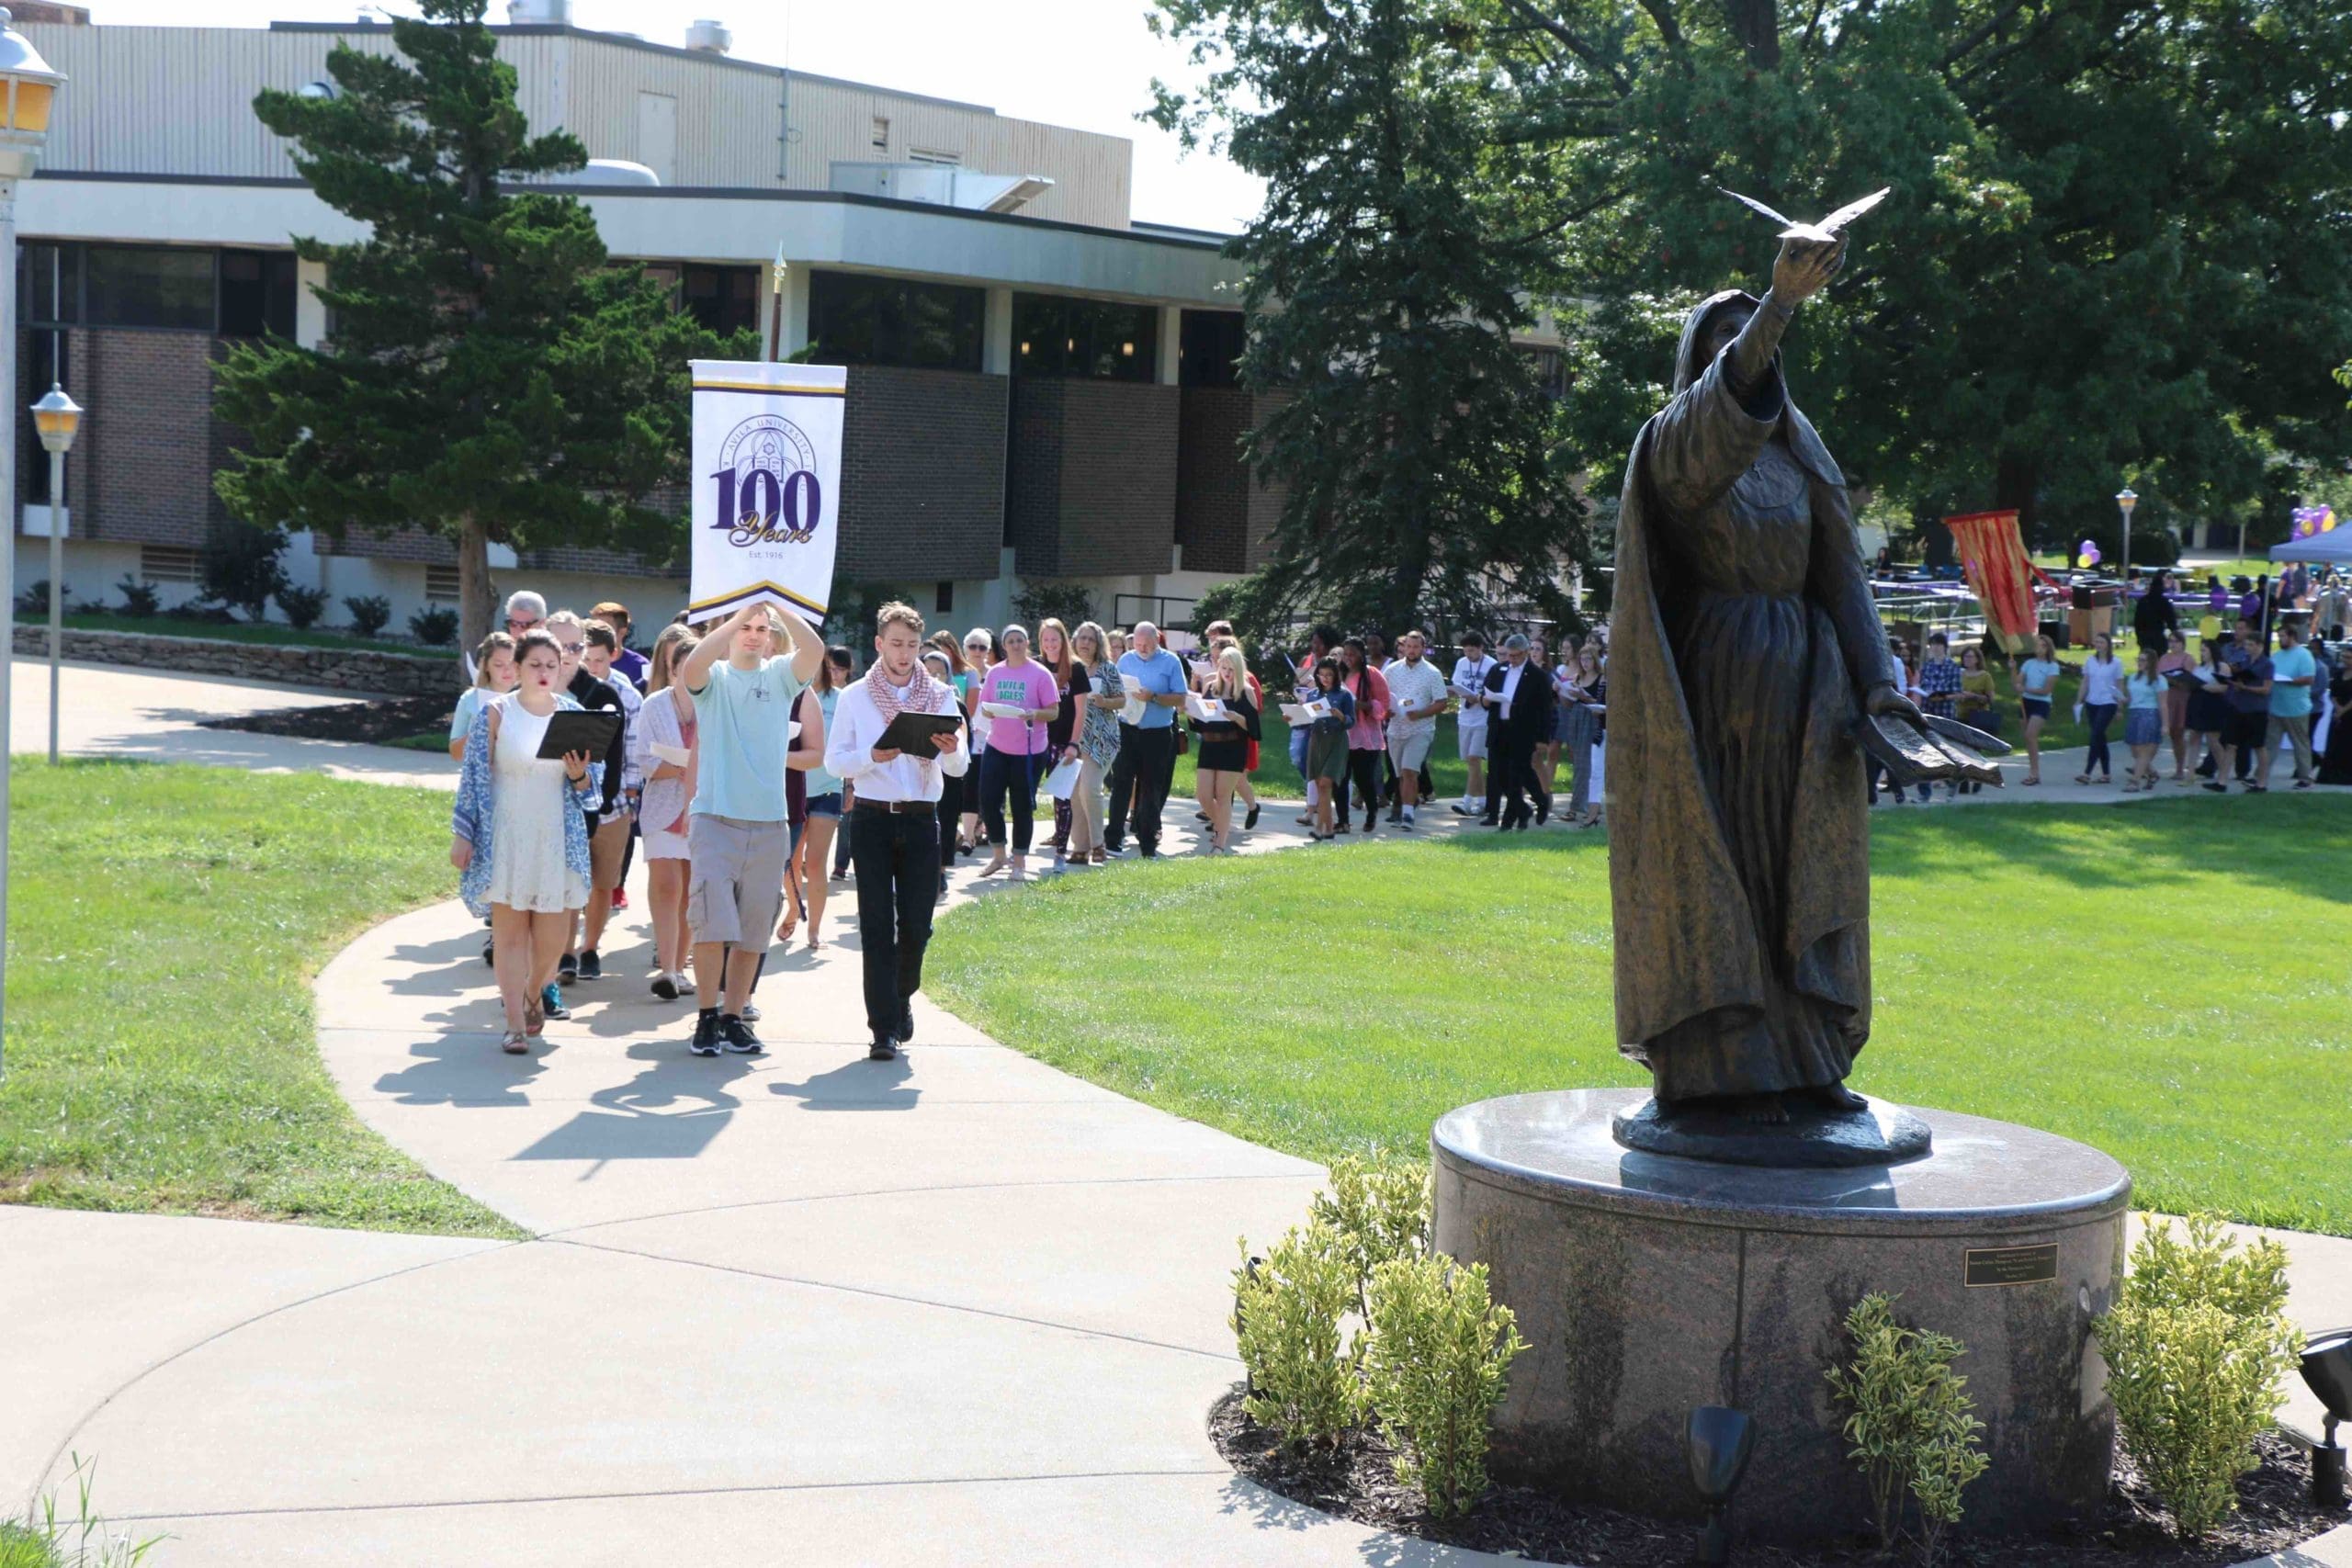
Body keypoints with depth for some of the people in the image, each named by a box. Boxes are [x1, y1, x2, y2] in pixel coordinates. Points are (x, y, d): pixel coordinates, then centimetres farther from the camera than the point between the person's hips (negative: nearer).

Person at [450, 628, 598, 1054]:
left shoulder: (573, 714, 6)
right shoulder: (496, 713, -2)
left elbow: (590, 787, 10)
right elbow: (475, 776, -1)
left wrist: (579, 776, -13)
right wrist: (462, 835, -4)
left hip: (558, 839, 3)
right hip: (506, 838, -3)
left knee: (553, 934, 3)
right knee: (510, 931, -3)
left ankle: (534, 995, 32)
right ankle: (516, 1024, 2)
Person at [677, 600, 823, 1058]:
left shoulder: (781, 676, 9)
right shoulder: (714, 676, 4)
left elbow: (814, 650, -11)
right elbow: (692, 667, -19)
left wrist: (777, 607, -13)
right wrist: (739, 615, -17)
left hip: (770, 822, 3)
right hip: (715, 818, -3)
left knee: (753, 934, 8)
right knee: (712, 926, -9)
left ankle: (734, 1017, 17)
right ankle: (707, 1017, 1)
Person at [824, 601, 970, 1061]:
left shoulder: (941, 696, 7)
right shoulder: (855, 696, 5)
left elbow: (960, 767, 2)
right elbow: (833, 761, 0)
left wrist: (951, 751, -21)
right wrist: (872, 756, -18)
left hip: (921, 820, 1)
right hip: (872, 818, -1)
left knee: (916, 924, 1)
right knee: (877, 926, -4)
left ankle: (902, 997, 30)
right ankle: (885, 1028, -4)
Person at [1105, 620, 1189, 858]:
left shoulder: (1171, 662, -1)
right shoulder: (1126, 660, 8)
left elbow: (1180, 699, -5)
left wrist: (1154, 697, -18)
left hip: (1157, 733, -1)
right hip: (1127, 729, 2)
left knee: (1152, 789, 5)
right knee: (1121, 784, 0)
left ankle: (1148, 844, 12)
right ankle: (1113, 839, 4)